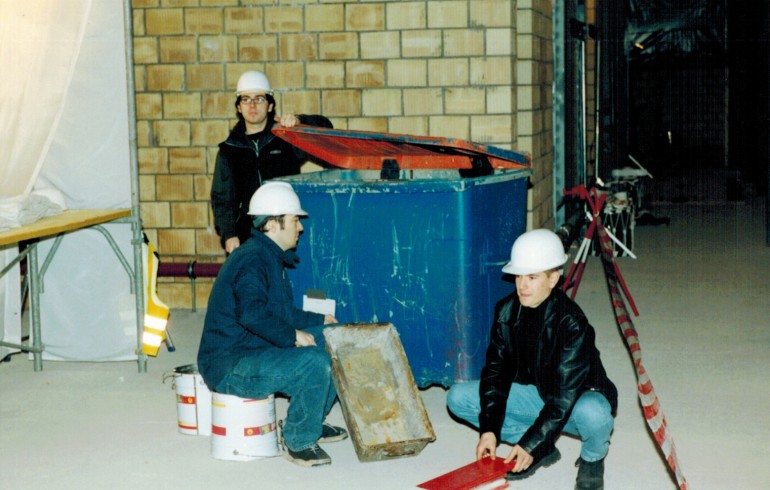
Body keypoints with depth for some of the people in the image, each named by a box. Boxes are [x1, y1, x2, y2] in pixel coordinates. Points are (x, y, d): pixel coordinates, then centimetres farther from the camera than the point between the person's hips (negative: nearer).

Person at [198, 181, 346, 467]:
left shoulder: (270, 257, 16)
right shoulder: (253, 259, -18)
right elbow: (251, 313, -34)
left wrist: (319, 321, 23)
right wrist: (292, 335, -26)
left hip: (255, 352, 11)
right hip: (228, 366, -11)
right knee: (314, 361, -29)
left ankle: (312, 422, 18)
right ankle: (298, 441, -12)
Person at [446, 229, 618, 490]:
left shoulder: (571, 322, -27)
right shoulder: (506, 311, -10)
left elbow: (565, 396, -29)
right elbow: (496, 370, -7)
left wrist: (531, 443, -32)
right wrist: (489, 429, -18)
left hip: (580, 398, -6)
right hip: (536, 394, 6)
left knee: (593, 414, -42)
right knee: (458, 398, -10)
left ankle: (592, 458, -2)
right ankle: (543, 449, 1)